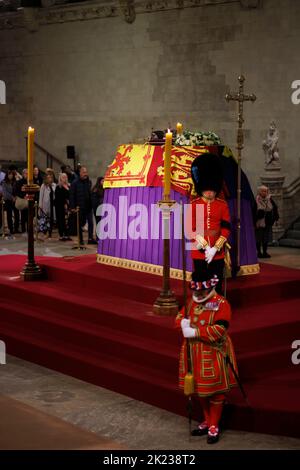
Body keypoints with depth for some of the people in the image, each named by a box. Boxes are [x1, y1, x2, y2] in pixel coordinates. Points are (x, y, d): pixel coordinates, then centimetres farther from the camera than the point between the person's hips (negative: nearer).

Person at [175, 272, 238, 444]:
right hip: (195, 353, 7)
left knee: (215, 390, 4)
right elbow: (179, 317, 8)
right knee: (200, 389, 17)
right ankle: (207, 421, 33)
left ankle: (214, 427, 16)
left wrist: (195, 332, -26)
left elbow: (219, 330, -25)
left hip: (214, 354, -7)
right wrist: (183, 323, -18)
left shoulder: (221, 304, -15)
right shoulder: (191, 302, 7)